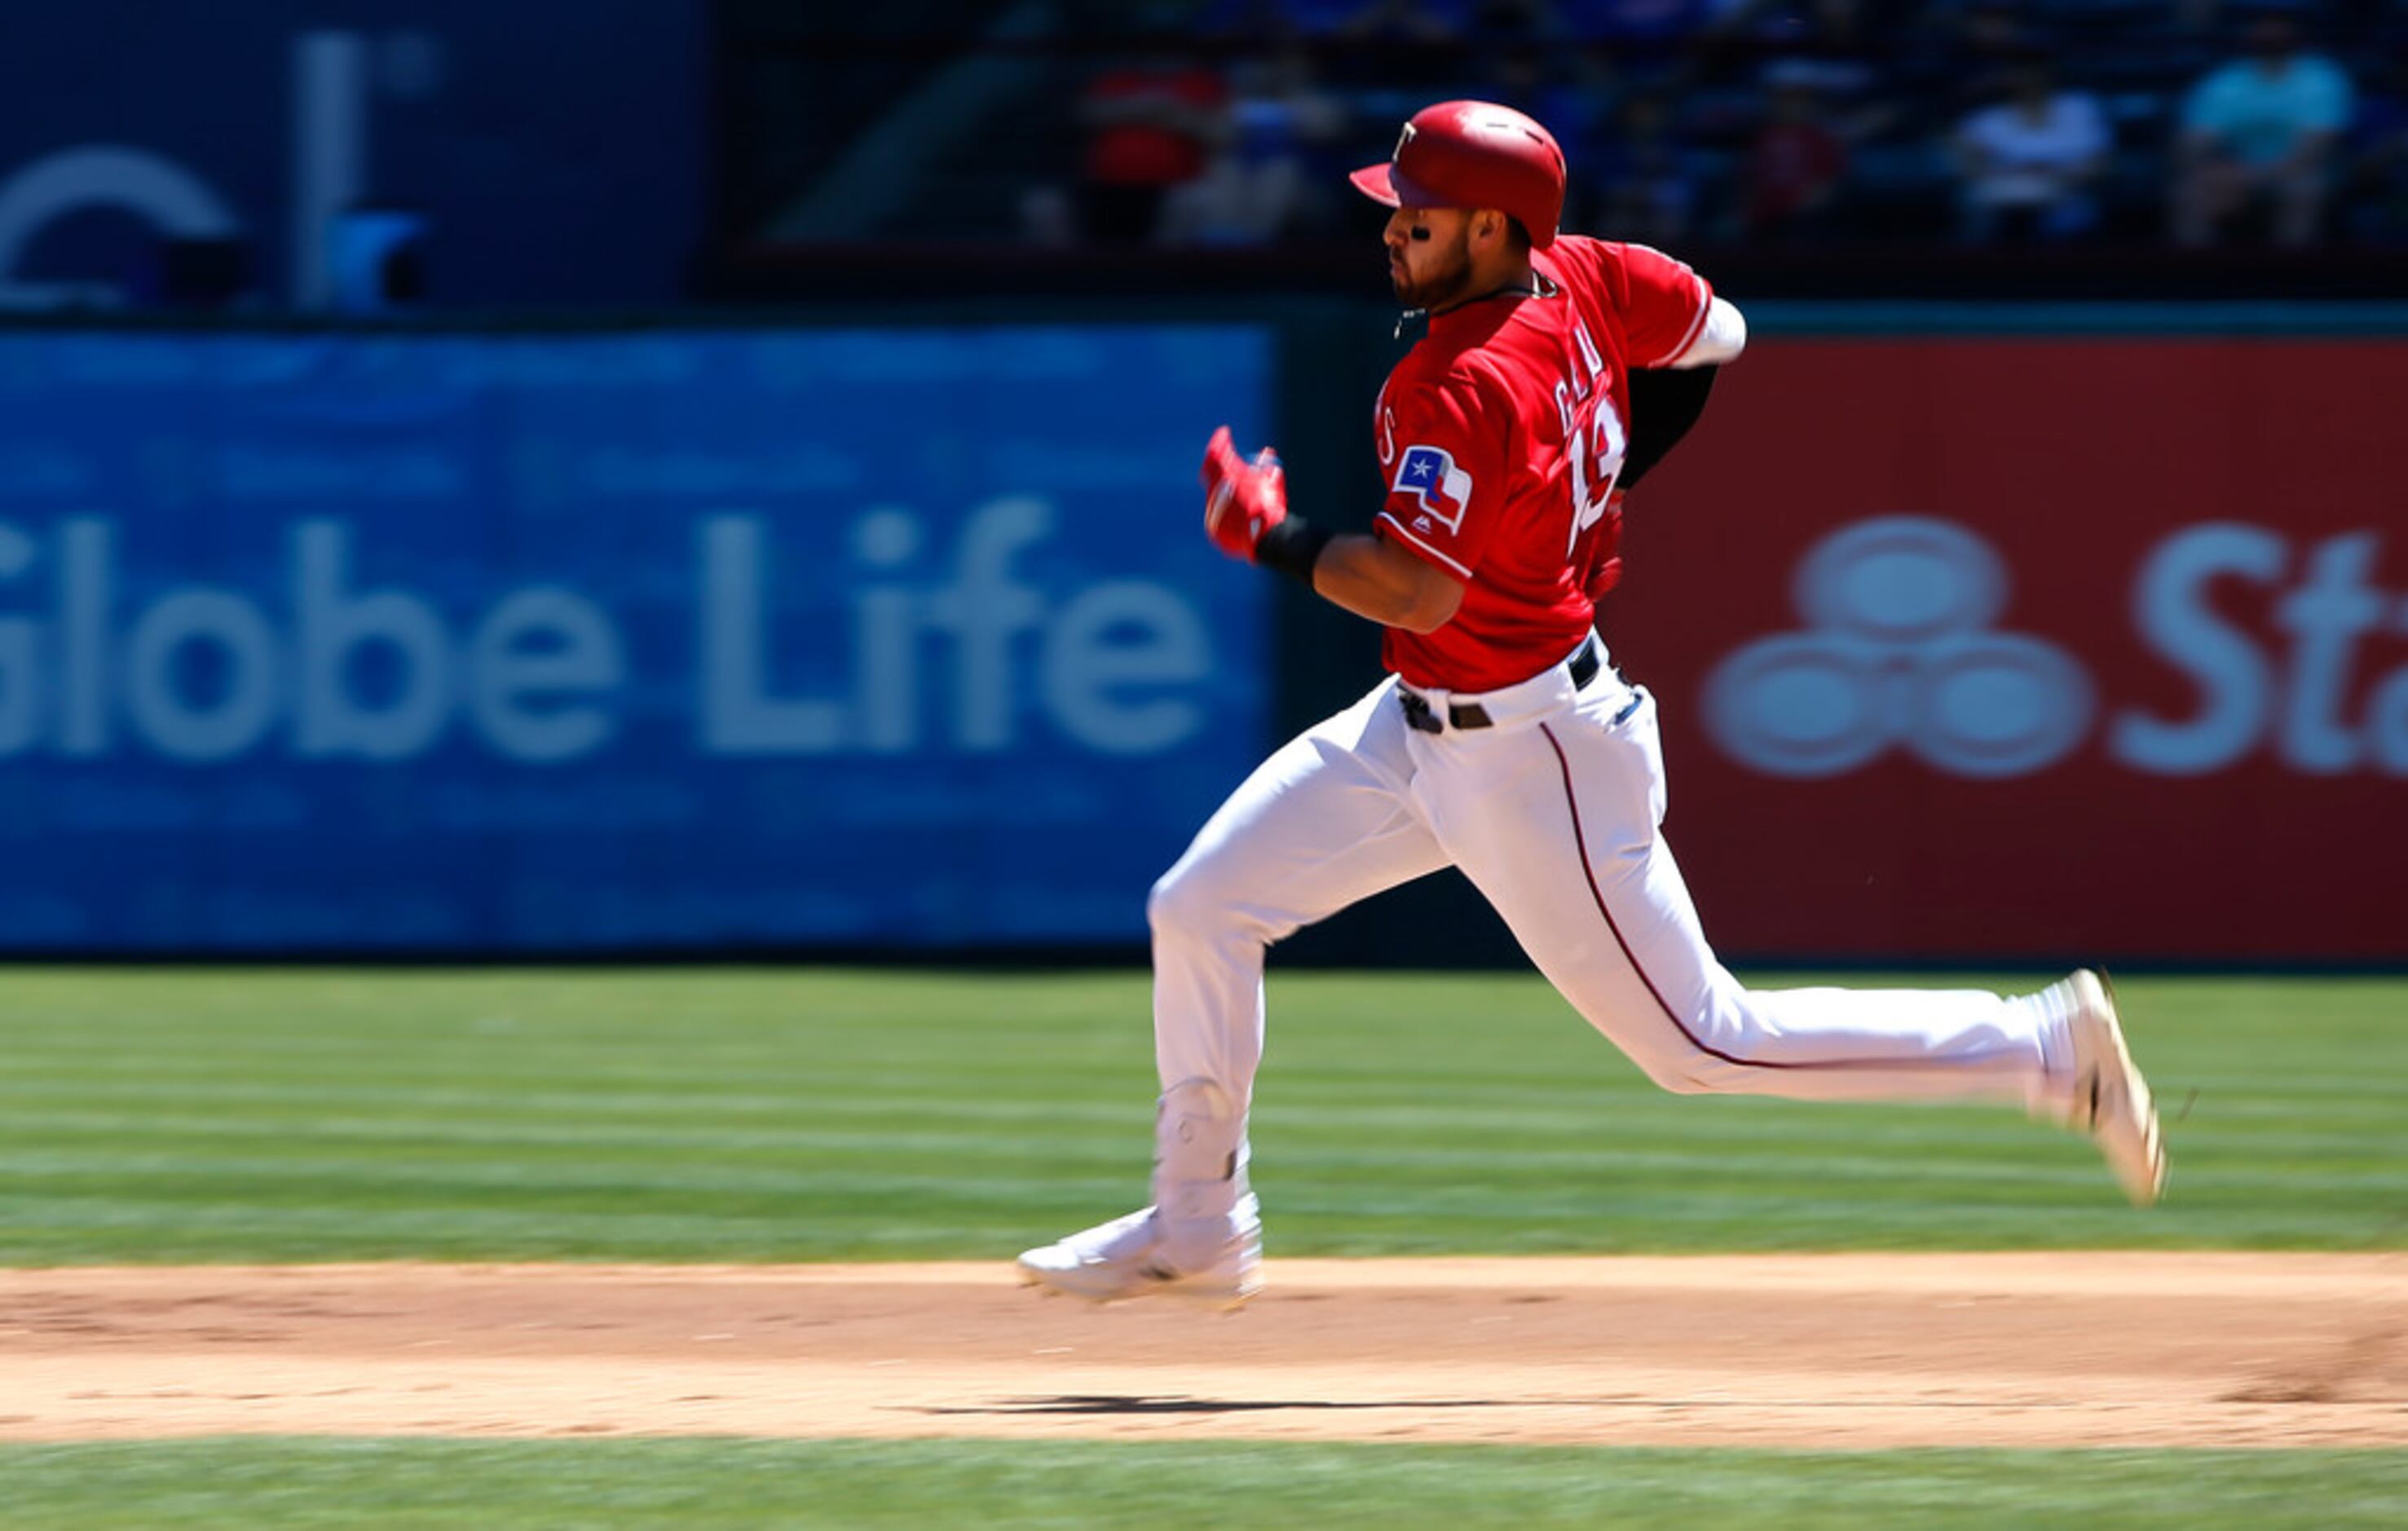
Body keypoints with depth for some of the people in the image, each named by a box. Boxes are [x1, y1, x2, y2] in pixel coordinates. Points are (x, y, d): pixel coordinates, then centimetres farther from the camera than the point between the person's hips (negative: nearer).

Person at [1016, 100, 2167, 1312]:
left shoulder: (1469, 390, -28)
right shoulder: (1578, 278, -1)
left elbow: (1415, 591, -34)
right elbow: (1717, 336, 15)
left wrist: (1270, 538, -19)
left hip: (1531, 761, -10)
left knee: (1702, 1045, -1)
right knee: (1200, 911, 8)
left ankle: (2044, 1049, 6)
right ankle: (1197, 1230, 20)